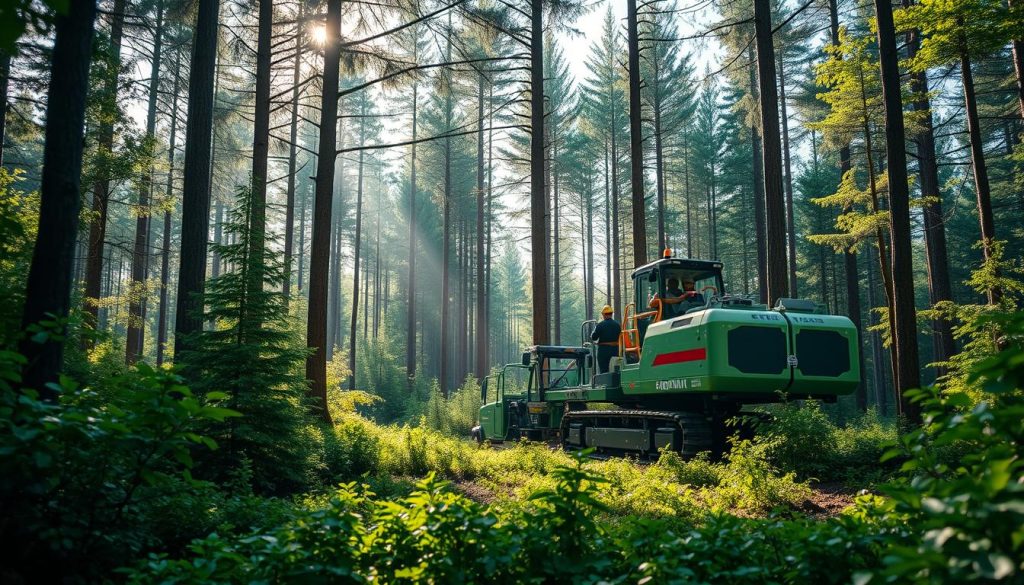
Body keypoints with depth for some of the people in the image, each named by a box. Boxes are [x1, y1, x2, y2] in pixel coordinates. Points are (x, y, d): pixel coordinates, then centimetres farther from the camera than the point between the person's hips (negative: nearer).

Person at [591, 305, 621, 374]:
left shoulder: (600, 325, -11)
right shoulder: (617, 324, 2)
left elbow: (593, 337, -7)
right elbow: (619, 336, 10)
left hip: (603, 350, -4)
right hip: (615, 349, 4)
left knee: (603, 371, 0)